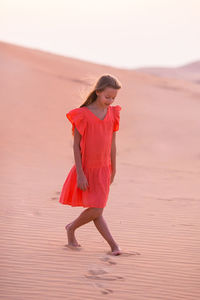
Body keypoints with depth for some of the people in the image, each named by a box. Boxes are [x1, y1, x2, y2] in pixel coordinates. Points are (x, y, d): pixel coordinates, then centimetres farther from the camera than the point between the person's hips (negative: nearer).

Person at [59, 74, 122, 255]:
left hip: (103, 170, 5)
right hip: (86, 169, -5)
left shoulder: (112, 114, 3)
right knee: (96, 210, -4)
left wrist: (113, 170, 14)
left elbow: (112, 144, 10)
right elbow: (76, 145, -10)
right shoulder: (83, 115, -12)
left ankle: (71, 228, 25)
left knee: (96, 210, 4)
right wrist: (80, 174, -14)